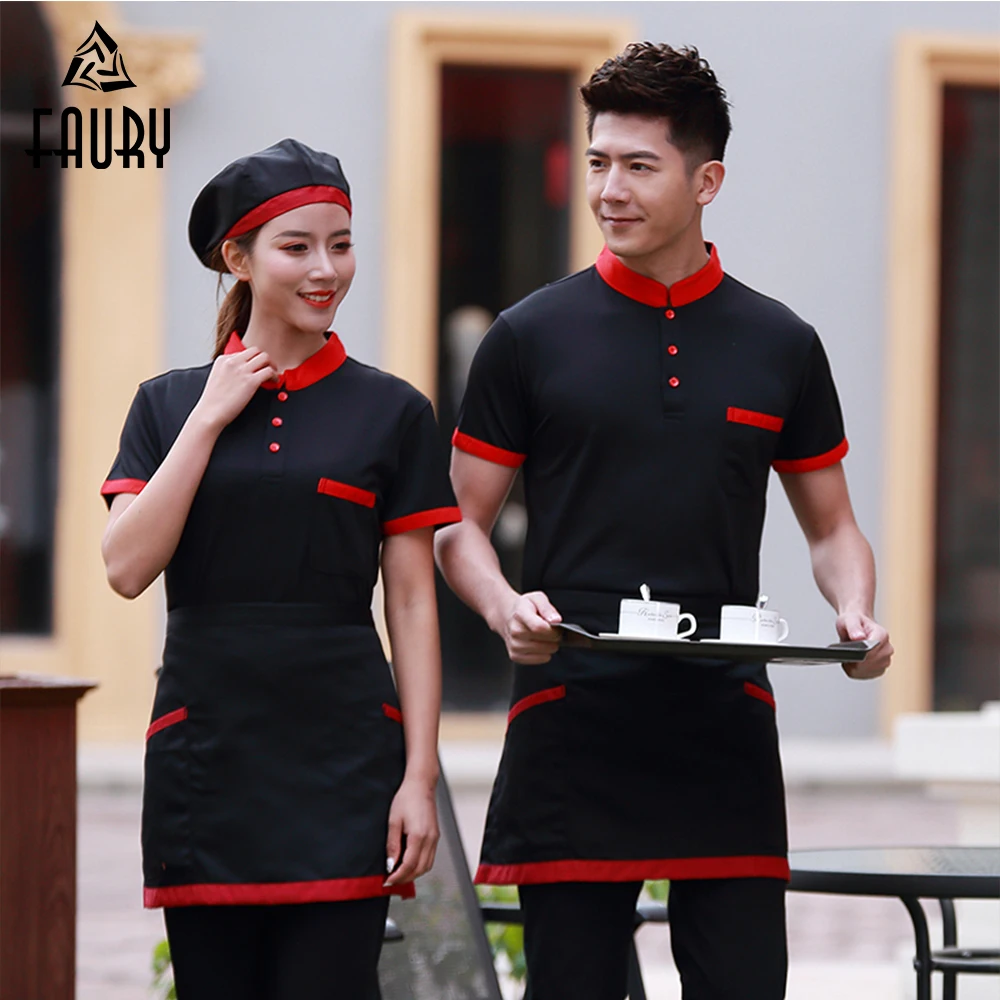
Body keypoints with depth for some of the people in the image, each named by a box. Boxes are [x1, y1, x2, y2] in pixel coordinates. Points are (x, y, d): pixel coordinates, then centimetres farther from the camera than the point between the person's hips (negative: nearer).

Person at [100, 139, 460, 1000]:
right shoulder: (170, 404, 8)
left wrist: (419, 776, -4)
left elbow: (413, 606, 3)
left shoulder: (392, 412, 4)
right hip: (208, 749, 2)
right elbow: (128, 566, -4)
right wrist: (210, 419, -5)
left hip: (343, 758, -2)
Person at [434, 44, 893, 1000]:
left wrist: (855, 614, -3)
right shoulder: (532, 337, 4)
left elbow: (831, 527, 18)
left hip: (725, 730, 1)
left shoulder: (781, 346, 10)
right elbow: (461, 524, 6)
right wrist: (504, 606, -15)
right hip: (571, 729, -1)